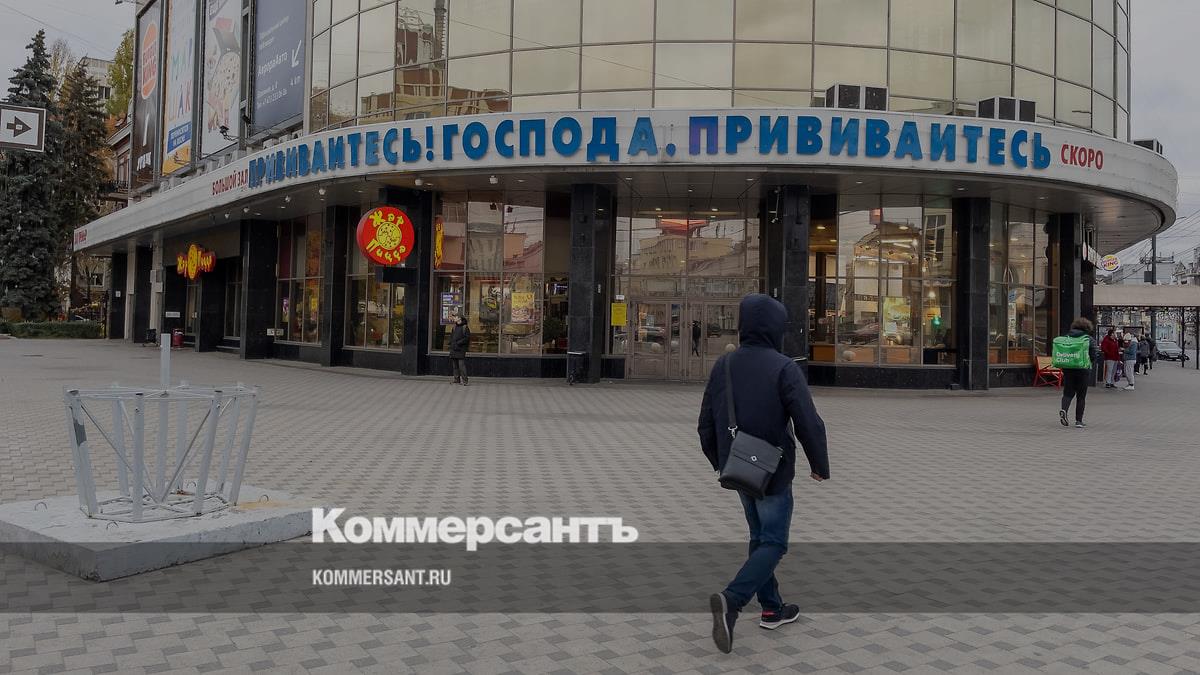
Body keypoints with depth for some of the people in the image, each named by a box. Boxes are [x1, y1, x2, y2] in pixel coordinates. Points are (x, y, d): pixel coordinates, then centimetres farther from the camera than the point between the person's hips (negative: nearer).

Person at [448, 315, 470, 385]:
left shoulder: (465, 328, -4)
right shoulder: (455, 327, 15)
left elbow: (467, 338, -11)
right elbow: (451, 336, 23)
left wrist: (458, 343, -14)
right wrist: (452, 344, 5)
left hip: (461, 349, -7)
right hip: (453, 349, 7)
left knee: (461, 364, -12)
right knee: (455, 365, 7)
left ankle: (464, 380, -12)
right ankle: (457, 379, 13)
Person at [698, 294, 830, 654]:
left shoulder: (723, 365, 1)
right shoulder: (784, 368, -16)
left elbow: (706, 425, 6)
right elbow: (809, 424, -17)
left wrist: (721, 463, 22)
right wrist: (820, 466, -1)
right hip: (773, 474, -6)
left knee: (759, 536, 19)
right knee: (773, 542, 2)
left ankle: (772, 608, 26)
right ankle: (732, 599, -18)